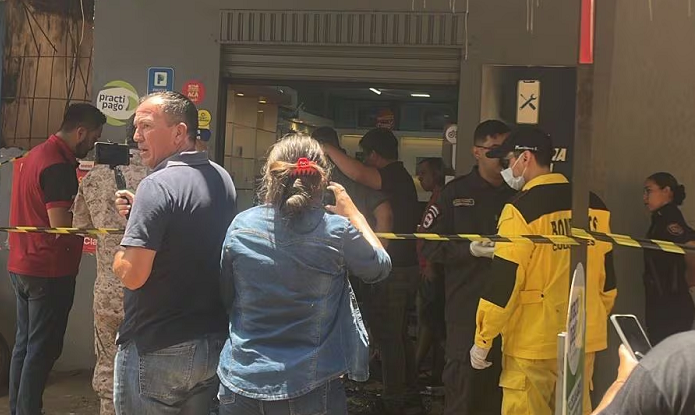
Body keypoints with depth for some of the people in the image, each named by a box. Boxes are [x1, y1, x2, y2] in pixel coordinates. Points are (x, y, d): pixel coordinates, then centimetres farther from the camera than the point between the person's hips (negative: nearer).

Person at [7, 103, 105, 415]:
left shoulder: (34, 155, 12)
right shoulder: (58, 165, -19)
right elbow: (62, 226, -24)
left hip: (24, 266, 9)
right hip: (48, 271, -9)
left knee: (25, 343, 15)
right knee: (43, 349, -1)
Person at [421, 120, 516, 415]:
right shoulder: (457, 192, 2)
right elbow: (429, 244, -1)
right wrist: (471, 249, -13)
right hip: (467, 308, -2)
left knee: (501, 385, 6)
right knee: (463, 388, 0)